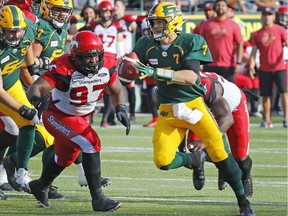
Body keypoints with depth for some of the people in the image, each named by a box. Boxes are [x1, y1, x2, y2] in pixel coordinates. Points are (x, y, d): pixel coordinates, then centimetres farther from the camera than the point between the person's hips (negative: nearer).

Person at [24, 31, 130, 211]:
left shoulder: (107, 65, -17)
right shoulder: (64, 69, -34)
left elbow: (117, 90, -1)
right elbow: (34, 88, -42)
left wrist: (120, 109, -20)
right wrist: (37, 100, -65)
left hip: (81, 117, 7)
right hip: (58, 116, -7)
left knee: (65, 157, 27)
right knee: (91, 144, -25)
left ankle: (40, 186, 55)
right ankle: (98, 199, -18)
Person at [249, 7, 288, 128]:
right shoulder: (257, 34, 9)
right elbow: (254, 52, 7)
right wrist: (251, 67, -4)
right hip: (264, 70, 3)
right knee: (265, 95, 5)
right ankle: (267, 120, 13)